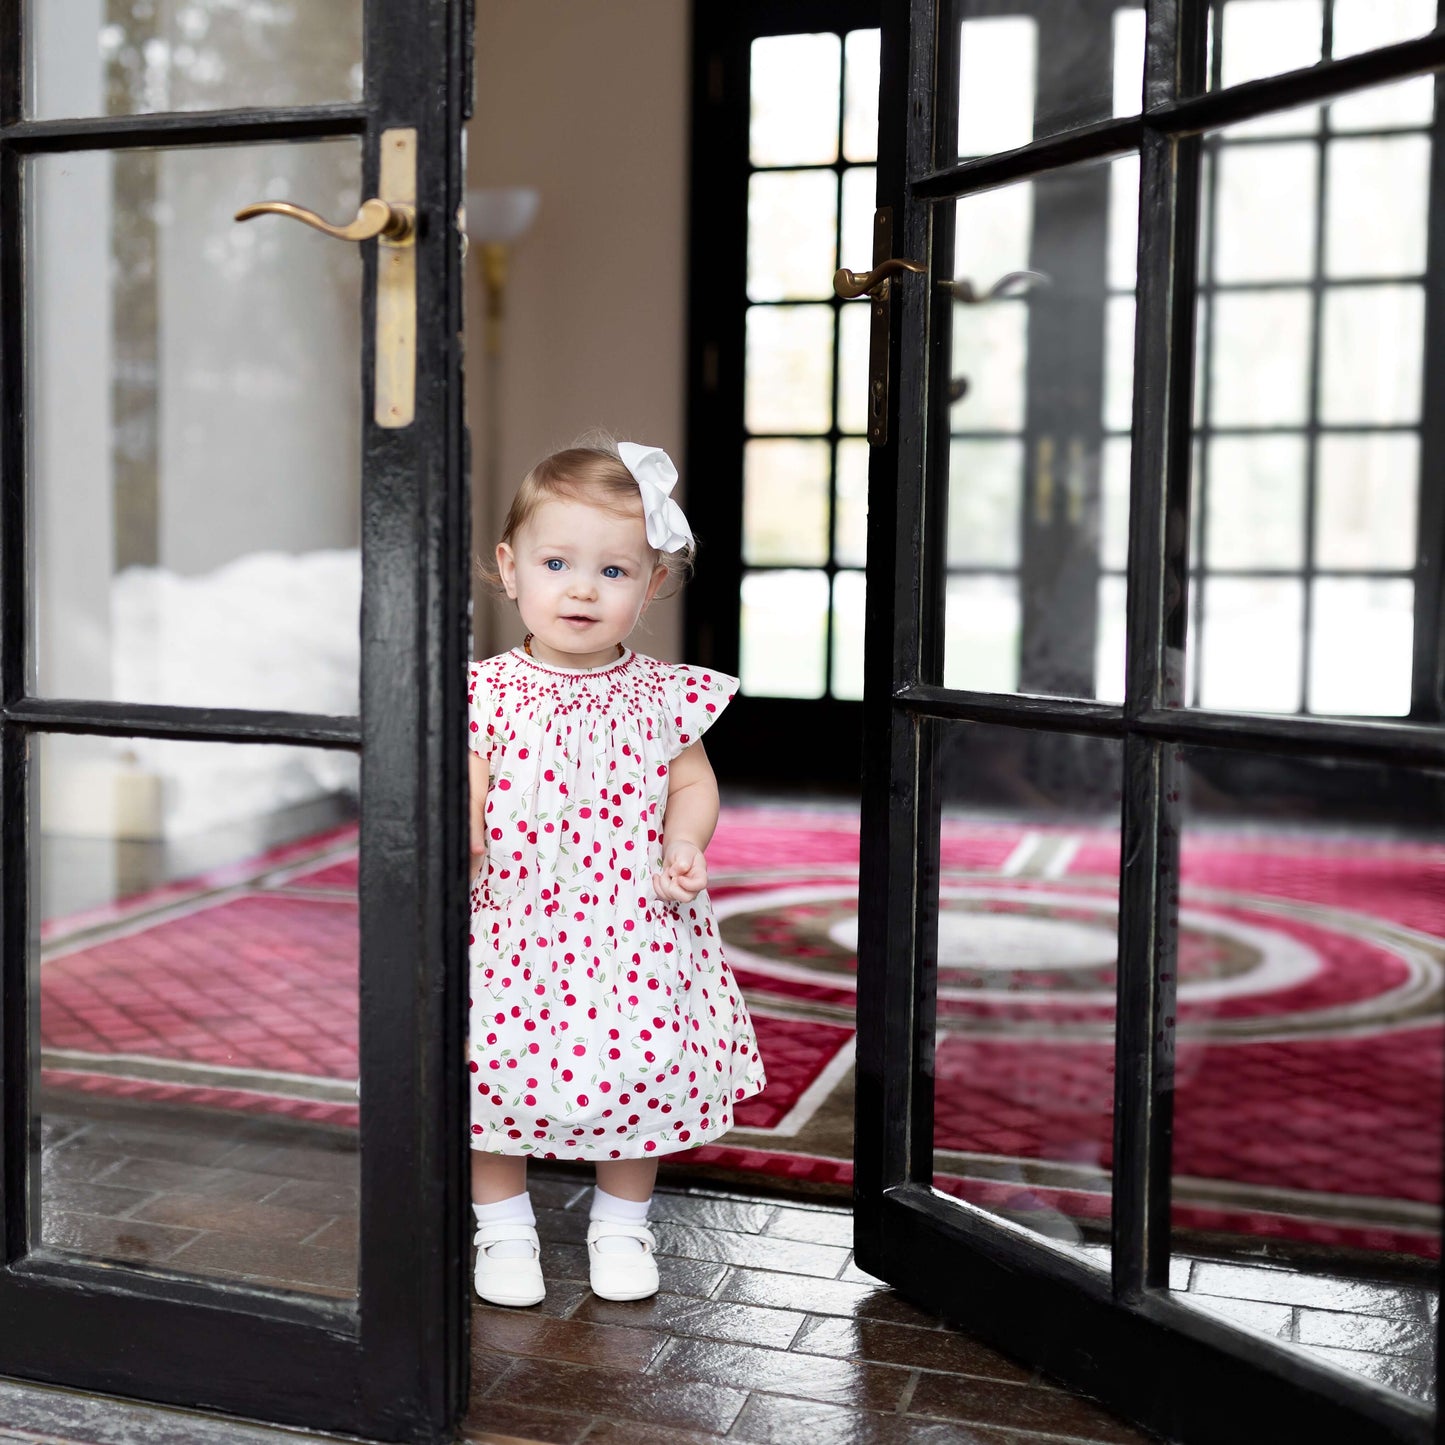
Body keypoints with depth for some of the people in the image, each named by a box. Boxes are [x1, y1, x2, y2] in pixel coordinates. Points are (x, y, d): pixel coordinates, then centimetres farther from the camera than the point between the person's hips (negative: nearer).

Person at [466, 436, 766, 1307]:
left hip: (636, 932, 1)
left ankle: (622, 1222, 33)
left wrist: (685, 845, -11)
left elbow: (693, 783, 8)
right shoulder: (490, 691, -4)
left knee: (644, 1073, 7)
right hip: (515, 929, -1)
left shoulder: (664, 695, 1)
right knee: (494, 1070, 7)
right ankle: (505, 1226, 31)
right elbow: (467, 795, -5)